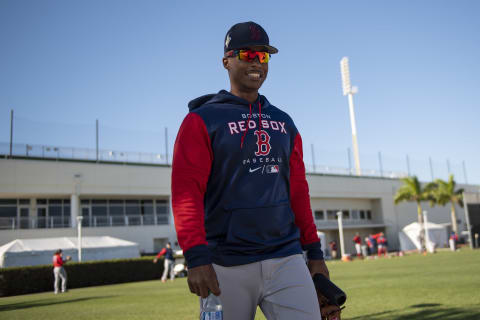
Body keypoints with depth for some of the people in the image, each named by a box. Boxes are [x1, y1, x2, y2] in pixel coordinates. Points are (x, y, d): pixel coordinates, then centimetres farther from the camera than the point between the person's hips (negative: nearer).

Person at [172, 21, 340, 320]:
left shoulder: (284, 123, 16)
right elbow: (186, 192, -10)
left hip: (286, 259, 4)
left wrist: (315, 253, 13)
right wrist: (196, 258, -21)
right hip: (226, 267, -3)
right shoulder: (201, 120, 0)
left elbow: (298, 192, 16)